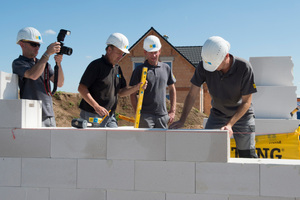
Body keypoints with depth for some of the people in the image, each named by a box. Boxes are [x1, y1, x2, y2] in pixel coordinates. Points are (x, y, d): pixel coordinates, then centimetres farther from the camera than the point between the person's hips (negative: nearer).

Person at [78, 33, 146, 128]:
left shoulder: (117, 68, 14)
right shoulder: (96, 65, -10)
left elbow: (121, 92, 17)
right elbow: (81, 88, -15)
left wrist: (136, 87, -1)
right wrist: (97, 107, -23)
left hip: (110, 116, 7)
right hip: (92, 116, -7)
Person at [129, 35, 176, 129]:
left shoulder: (166, 68, 10)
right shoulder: (139, 70, -3)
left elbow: (172, 89, 18)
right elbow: (133, 94, -2)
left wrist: (172, 111, 10)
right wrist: (138, 115, -8)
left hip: (162, 115, 4)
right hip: (145, 115, -4)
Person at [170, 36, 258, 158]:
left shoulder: (244, 68, -25)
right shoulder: (204, 66, -20)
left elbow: (246, 102, -19)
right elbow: (192, 95, -11)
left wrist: (229, 124, -30)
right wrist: (182, 120, -20)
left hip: (242, 115, -2)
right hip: (217, 114, 2)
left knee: (248, 156, -3)